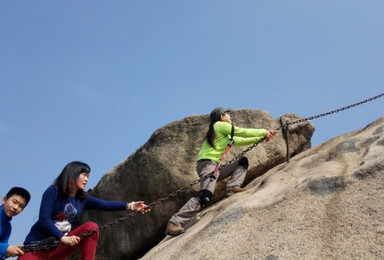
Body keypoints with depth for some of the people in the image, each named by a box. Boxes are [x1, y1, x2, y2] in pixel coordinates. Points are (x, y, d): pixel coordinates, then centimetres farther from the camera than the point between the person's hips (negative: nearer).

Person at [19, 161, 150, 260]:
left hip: (60, 246, 5)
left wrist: (130, 205, -20)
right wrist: (63, 238, -27)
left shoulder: (82, 198, 4)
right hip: (37, 245, -5)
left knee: (91, 227, -18)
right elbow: (44, 219, -19)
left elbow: (105, 205, -8)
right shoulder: (53, 191, -12)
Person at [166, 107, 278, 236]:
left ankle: (233, 187, -6)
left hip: (216, 166, 10)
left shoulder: (226, 136, 27)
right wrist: (264, 132, 10)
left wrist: (261, 137, 22)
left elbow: (242, 141, 27)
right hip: (207, 163, -10)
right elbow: (243, 132, 2)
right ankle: (174, 223, -31)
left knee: (242, 161, 16)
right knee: (205, 196, -29)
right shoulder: (219, 125, 2)